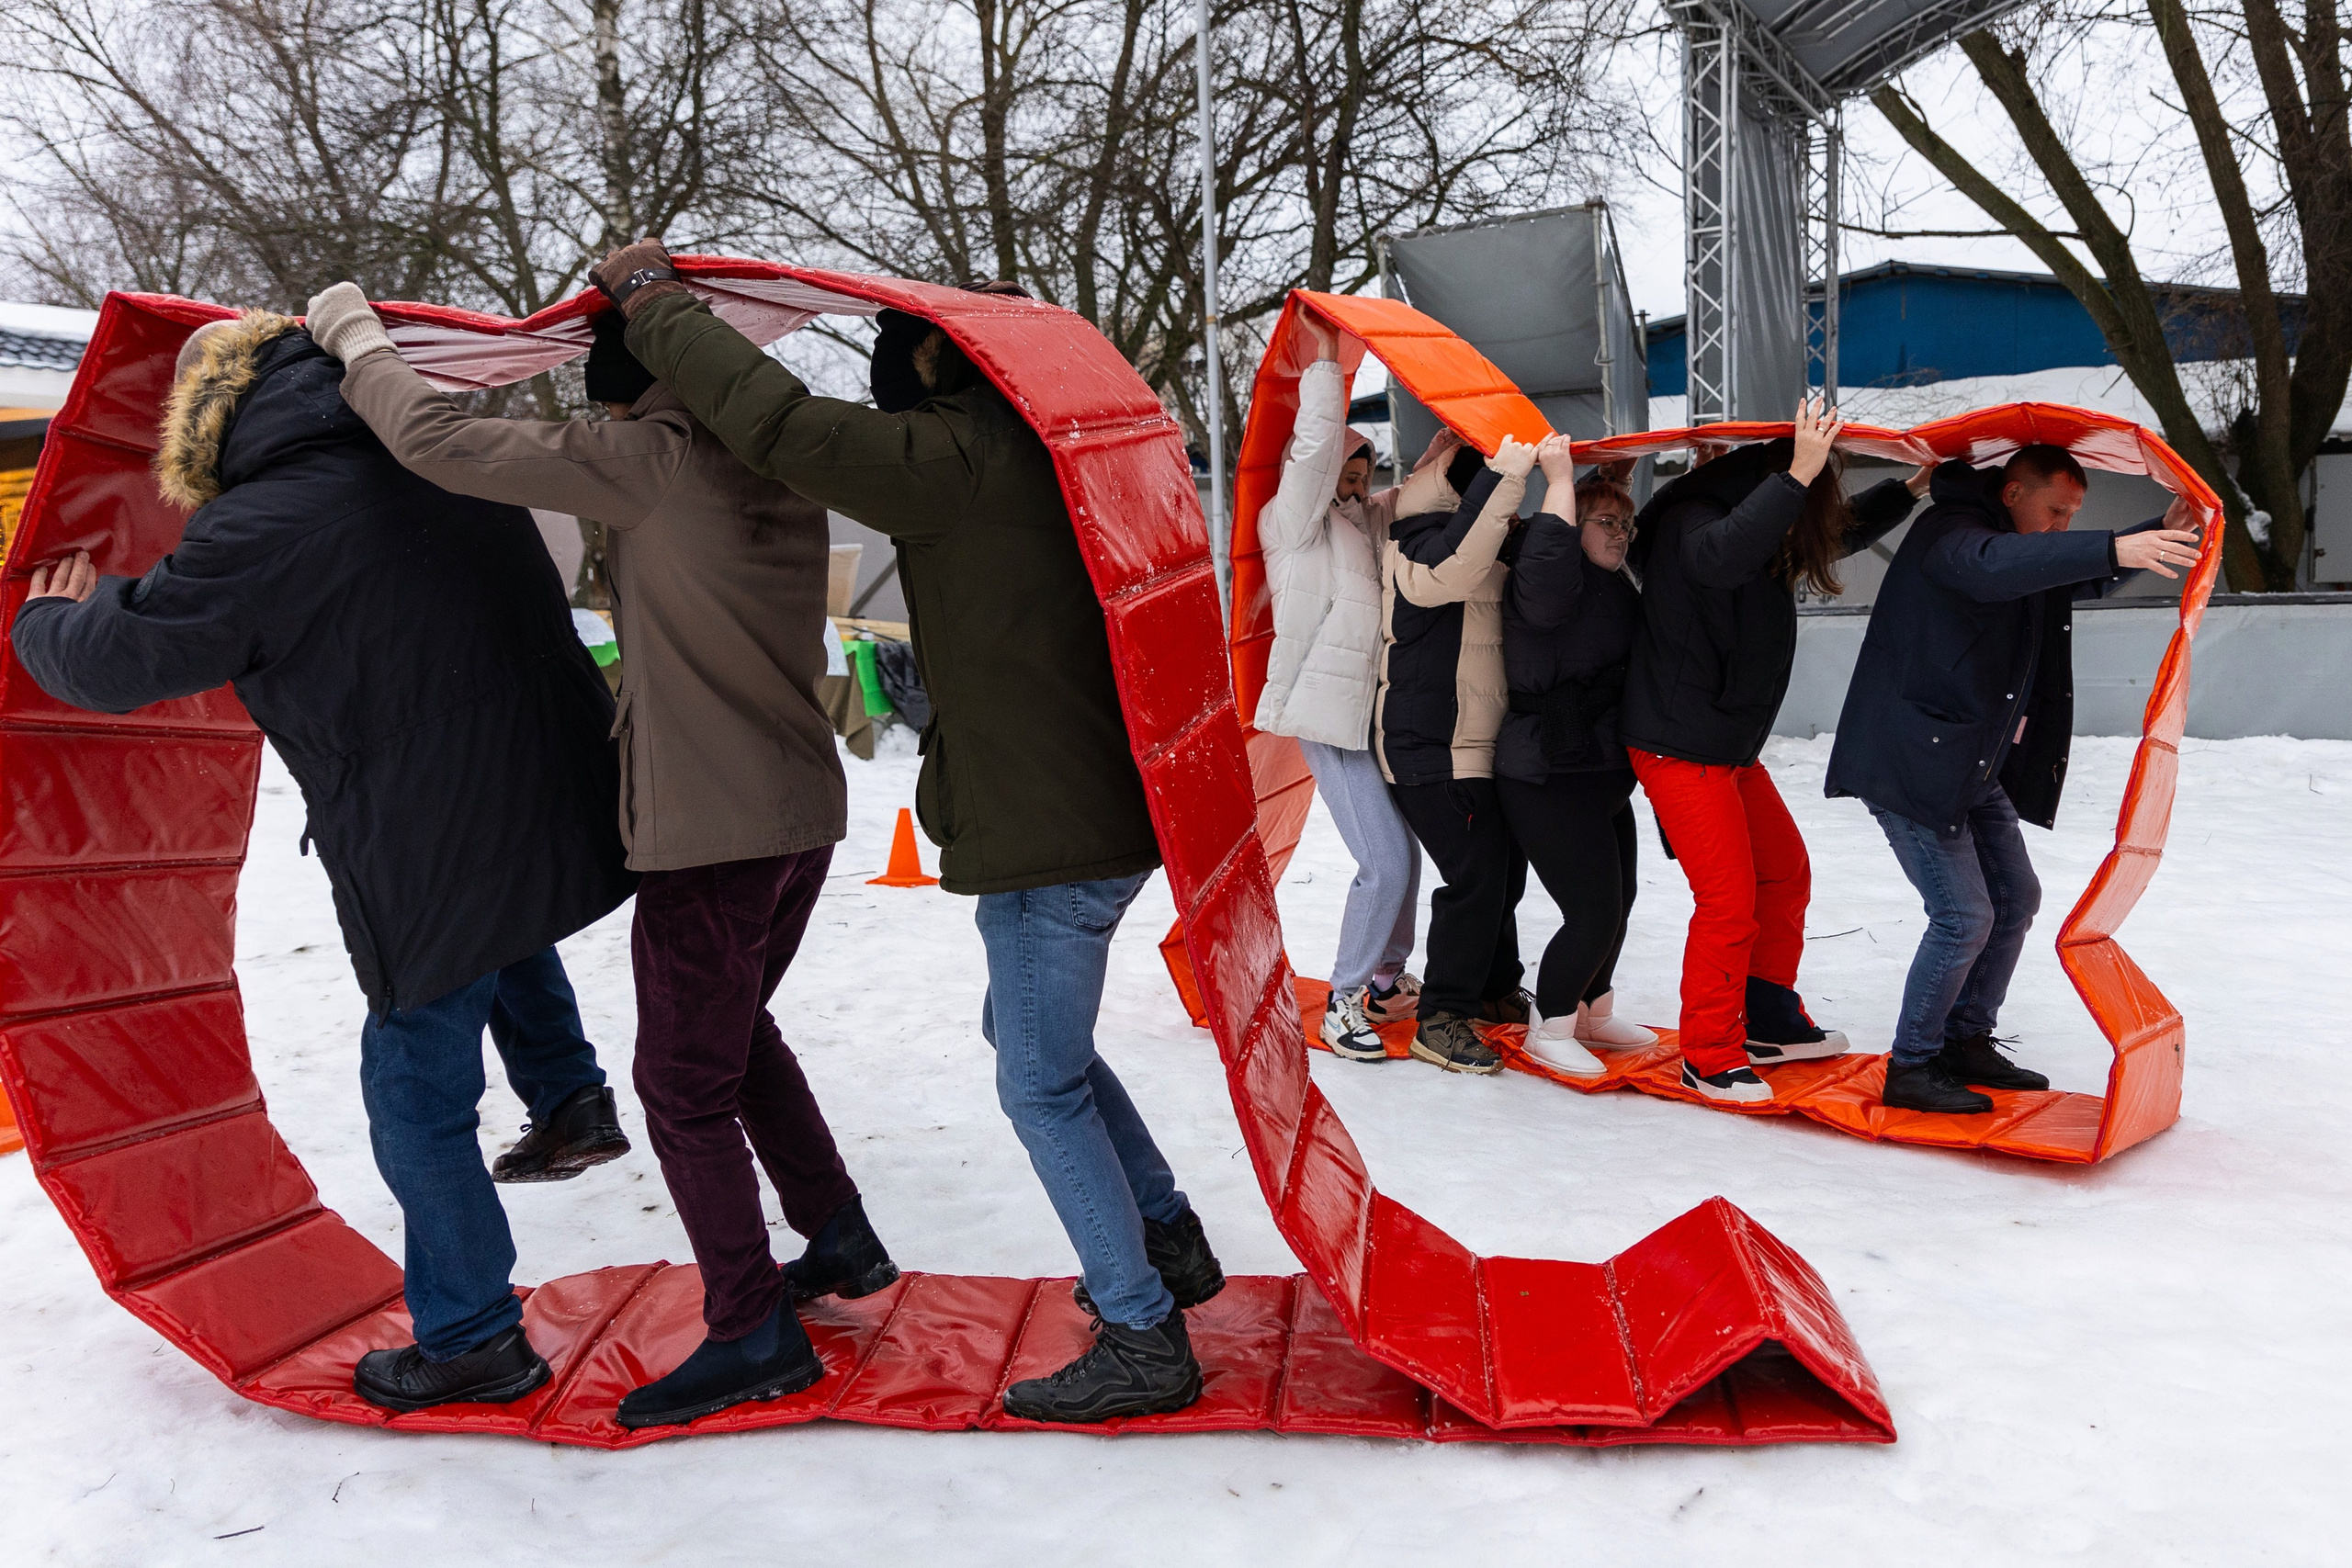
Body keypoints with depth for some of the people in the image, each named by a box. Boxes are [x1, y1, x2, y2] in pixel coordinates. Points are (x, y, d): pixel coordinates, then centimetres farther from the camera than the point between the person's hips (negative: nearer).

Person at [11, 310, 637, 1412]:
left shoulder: (261, 531, -14)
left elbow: (117, 661, -5)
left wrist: (46, 619, 19)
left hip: (432, 871, -7)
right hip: (570, 816, 7)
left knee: (417, 1095, 10)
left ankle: (472, 1341, 23)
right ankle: (569, 1097, 30)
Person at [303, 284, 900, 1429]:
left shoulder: (651, 460, -16)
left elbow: (439, 442, -16)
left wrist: (350, 333, 2)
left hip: (710, 835, -8)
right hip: (805, 814, 8)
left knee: (684, 1084, 5)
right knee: (737, 1034, 26)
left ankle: (753, 1335, 15)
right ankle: (842, 1240, 35)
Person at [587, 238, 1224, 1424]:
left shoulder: (959, 458, -17)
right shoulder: (1033, 449, 13)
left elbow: (782, 424, -24)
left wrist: (650, 297, -11)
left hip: (1049, 828, -10)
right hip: (1102, 806, 10)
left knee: (1042, 1084, 1)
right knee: (1028, 1034, 25)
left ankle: (1142, 1340, 10)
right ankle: (1168, 1240, 34)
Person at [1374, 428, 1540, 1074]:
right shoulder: (1428, 533, -15)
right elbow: (1449, 572, -38)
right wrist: (1503, 479, -40)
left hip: (1478, 742, 10)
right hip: (1431, 747, -10)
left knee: (1505, 866, 15)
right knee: (1476, 873, -12)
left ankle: (1495, 989, 33)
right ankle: (1443, 1019, -1)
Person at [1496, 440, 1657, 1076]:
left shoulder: (1616, 589, 16)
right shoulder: (1548, 584, -15)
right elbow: (1545, 575, -39)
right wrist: (1560, 480, -32)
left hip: (1603, 778, 10)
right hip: (1549, 783, -10)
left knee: (1617, 902, 17)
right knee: (1592, 913, -8)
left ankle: (1593, 1014, 36)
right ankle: (1549, 1029, 11)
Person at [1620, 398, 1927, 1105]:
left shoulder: (1767, 536, 11)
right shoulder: (1690, 523, -18)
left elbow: (1840, 531, 30)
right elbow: (1721, 557, -42)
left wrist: (1912, 487, 25)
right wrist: (1798, 476, -44)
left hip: (1731, 747, 10)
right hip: (1678, 747, -10)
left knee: (1785, 873, 16)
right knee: (1730, 899, -9)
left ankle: (1769, 1022, 30)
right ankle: (1710, 1059, 4)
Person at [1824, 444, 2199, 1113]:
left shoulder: (2025, 551, 16)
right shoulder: (1950, 532, -15)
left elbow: (2084, 578, 29)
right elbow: (1993, 566, -37)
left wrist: (2160, 532, 11)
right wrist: (2113, 549, -47)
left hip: (1972, 764, 11)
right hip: (1910, 760, -11)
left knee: (2015, 896, 13)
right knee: (1964, 914, -11)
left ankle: (1967, 1043, 26)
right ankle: (1911, 1068, 2)